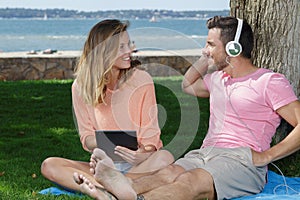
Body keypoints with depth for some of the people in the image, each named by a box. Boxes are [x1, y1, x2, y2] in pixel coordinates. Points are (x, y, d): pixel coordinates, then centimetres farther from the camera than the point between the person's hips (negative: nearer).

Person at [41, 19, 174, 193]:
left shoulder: (142, 80, -4)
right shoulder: (81, 87, 0)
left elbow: (150, 136, -4)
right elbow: (86, 136, 4)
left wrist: (142, 154, -27)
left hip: (138, 164, -2)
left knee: (165, 158, -34)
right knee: (49, 166, -19)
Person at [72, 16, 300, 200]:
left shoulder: (270, 81, 0)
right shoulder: (217, 78, 25)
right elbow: (188, 86, 43)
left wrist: (266, 156, -13)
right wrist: (207, 59, 28)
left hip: (242, 160, -6)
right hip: (204, 153, 7)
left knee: (192, 182, -36)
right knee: (169, 173, -27)